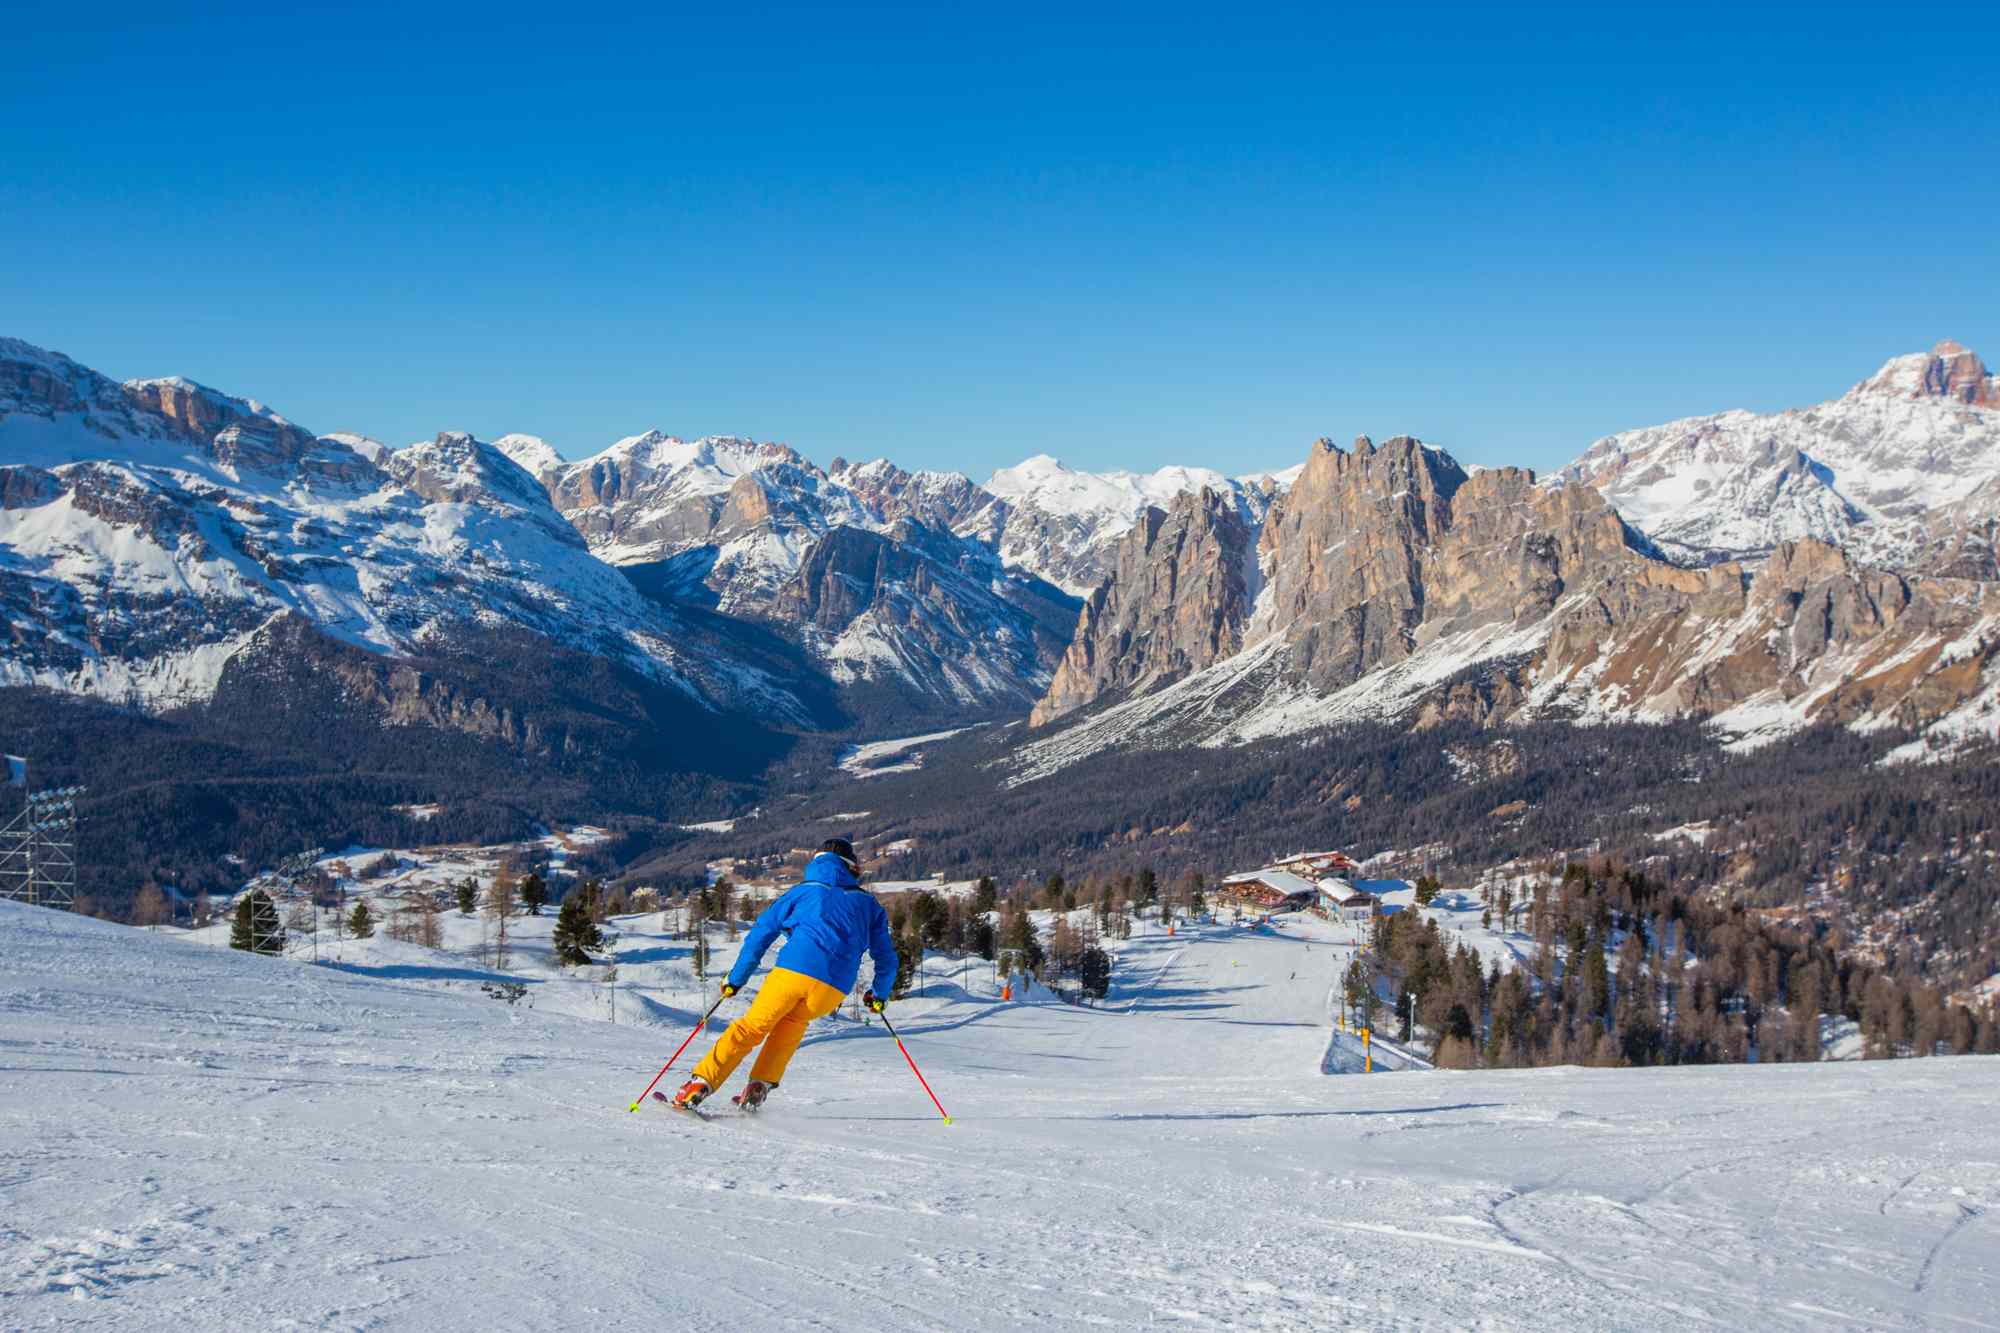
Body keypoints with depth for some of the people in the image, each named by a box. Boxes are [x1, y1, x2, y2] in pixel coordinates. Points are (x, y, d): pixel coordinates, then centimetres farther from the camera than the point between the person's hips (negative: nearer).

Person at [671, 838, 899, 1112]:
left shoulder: (803, 891, 21)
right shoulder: (867, 903, 24)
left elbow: (760, 933, 17)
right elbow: (887, 958, 26)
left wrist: (736, 979, 21)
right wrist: (879, 994, 43)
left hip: (794, 969, -1)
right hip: (834, 988, 1)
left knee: (751, 1027, 10)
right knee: (793, 1020, 27)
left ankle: (700, 1084, 1)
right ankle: (759, 1088, 13)